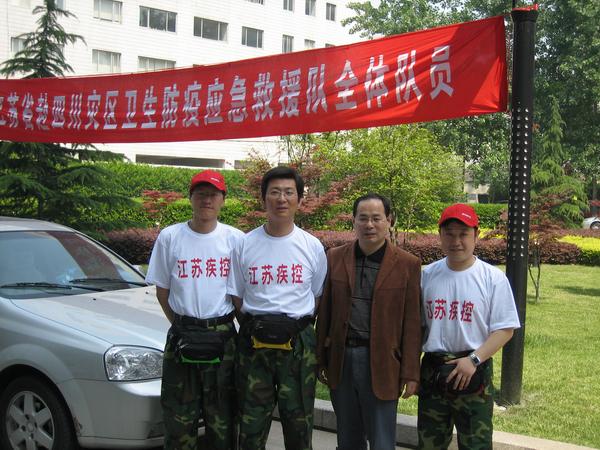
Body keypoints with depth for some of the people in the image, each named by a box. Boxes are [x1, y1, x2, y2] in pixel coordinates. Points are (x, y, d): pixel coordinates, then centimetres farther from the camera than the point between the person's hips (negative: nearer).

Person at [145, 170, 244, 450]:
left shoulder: (235, 239, -1)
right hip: (181, 339, 0)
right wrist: (181, 326, 2)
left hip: (223, 338, 0)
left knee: (222, 416, 9)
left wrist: (225, 324, 2)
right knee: (179, 417, 7)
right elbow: (162, 291, 6)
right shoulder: (169, 237, 0)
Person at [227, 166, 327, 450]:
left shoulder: (312, 246, 3)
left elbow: (318, 297, 9)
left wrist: (299, 330, 3)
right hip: (254, 342, 0)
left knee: (298, 420, 9)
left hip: (298, 343, 0)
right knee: (252, 425, 8)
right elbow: (236, 297, 7)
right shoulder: (245, 245, 2)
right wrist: (254, 328, -1)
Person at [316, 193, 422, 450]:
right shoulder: (335, 258, 6)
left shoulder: (407, 265, -2)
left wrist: (410, 373, -5)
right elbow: (325, 312, 8)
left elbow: (411, 323, -3)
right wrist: (321, 360, 7)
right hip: (340, 361, 3)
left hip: (381, 365, -3)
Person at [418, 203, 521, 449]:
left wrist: (474, 359, -18)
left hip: (473, 373, -3)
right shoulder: (427, 275, 1)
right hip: (432, 371, 3)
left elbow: (505, 329, -8)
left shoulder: (493, 278, -8)